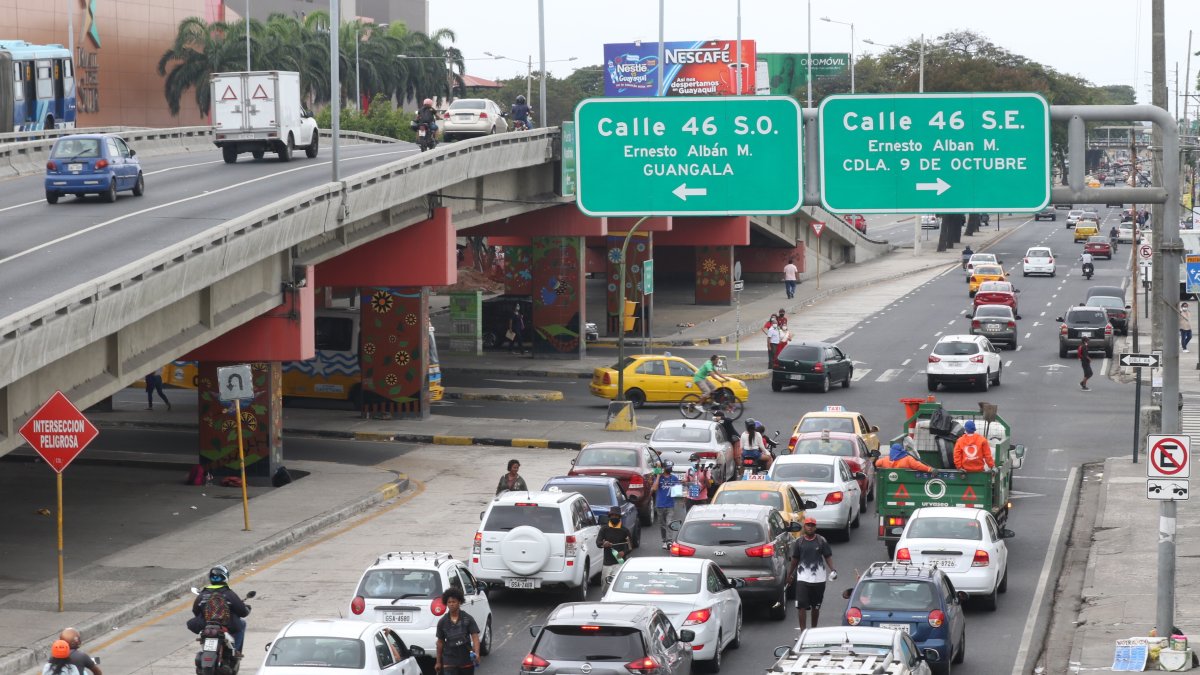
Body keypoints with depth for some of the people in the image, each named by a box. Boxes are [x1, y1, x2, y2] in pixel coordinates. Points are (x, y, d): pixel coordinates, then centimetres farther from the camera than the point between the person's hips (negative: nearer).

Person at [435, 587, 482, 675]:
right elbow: (440, 642, 8)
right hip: (450, 662, 0)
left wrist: (476, 653, -29)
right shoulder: (442, 622, 0)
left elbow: (475, 637, -12)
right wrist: (438, 661, 11)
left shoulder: (468, 619, -5)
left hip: (466, 660, 0)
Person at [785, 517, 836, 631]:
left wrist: (832, 569, -15)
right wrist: (789, 574, 13)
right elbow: (795, 559, 10)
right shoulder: (799, 542, 2)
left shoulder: (821, 541, 0)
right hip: (802, 578, 0)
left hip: (818, 578, 1)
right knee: (801, 605, -11)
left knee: (816, 606, 12)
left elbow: (828, 556, 1)